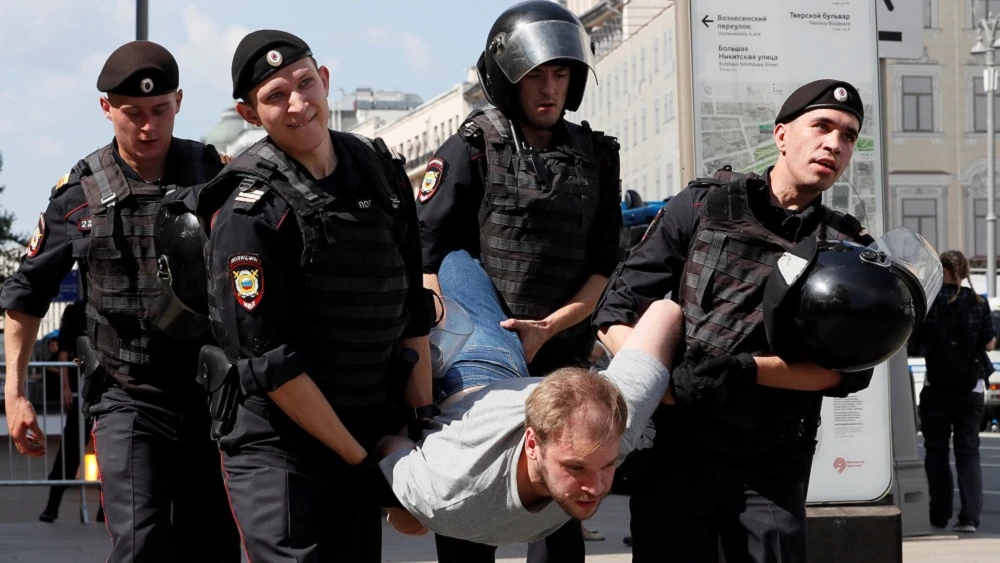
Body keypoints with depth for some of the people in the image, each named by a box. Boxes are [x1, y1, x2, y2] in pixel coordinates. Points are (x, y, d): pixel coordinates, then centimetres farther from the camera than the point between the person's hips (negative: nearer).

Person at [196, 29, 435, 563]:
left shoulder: (379, 171, 4)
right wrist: (362, 459, -14)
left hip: (367, 430, 6)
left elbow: (411, 305, 10)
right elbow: (270, 362, -17)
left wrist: (424, 417, 3)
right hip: (274, 439, -6)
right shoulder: (249, 211, -16)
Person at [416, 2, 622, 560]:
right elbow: (426, 254, -7)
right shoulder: (470, 151, -1)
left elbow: (605, 267, 7)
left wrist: (548, 327, -8)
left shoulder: (595, 157, 11)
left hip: (560, 357, 4)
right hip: (481, 358, -3)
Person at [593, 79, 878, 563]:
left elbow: (849, 368, -3)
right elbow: (616, 311, 4)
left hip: (771, 472, 2)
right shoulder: (701, 206, 6)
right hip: (676, 453, -1)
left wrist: (746, 370, -16)